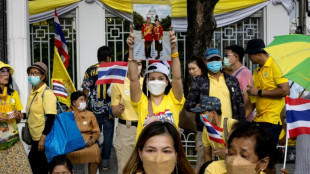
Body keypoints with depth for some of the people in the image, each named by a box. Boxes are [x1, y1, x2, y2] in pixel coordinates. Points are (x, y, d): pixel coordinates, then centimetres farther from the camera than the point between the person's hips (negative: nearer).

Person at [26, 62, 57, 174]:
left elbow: (51, 117, -21)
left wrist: (43, 138, -25)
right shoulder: (32, 93, 12)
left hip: (44, 139, -8)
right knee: (33, 163, 14)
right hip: (35, 139, 9)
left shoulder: (47, 93, -14)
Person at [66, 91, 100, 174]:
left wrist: (92, 140, -7)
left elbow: (96, 131, 12)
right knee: (66, 153, -33)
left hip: (87, 142, 1)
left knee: (95, 151, -32)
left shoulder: (90, 114, 16)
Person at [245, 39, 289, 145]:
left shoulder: (275, 66, -6)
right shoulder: (256, 72, 17)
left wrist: (259, 92, -11)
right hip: (258, 120, 7)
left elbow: (285, 90, -17)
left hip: (272, 120, -7)